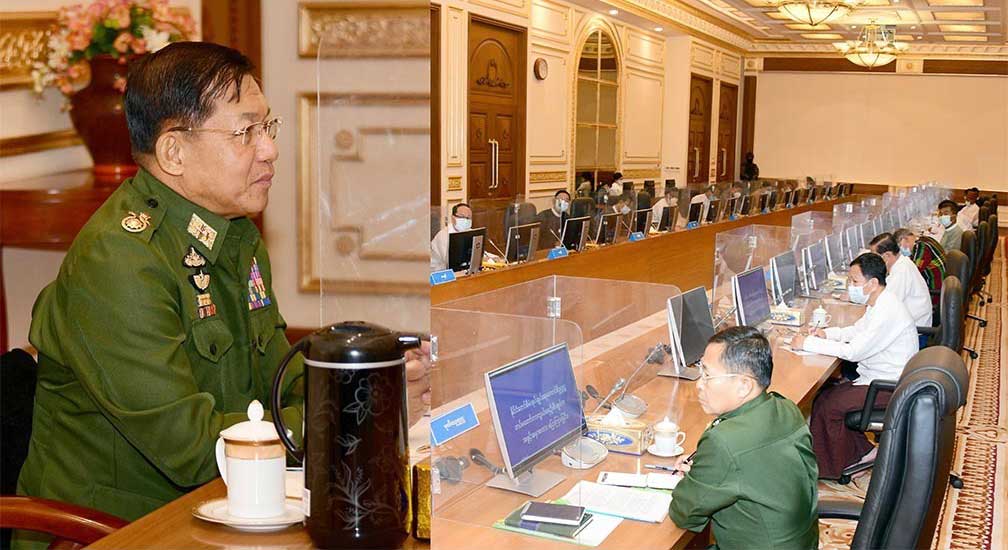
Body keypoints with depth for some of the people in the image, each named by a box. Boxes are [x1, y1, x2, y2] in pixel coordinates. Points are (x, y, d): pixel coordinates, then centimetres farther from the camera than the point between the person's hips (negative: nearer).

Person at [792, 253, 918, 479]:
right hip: (876, 376, 10)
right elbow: (858, 330, 21)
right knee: (824, 391, 4)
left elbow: (853, 352, -27)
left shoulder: (888, 313, -27)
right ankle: (861, 449, 12)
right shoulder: (879, 303, 6)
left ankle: (836, 467, 5)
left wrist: (808, 343, -21)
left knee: (828, 405, -13)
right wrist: (827, 333, 3)